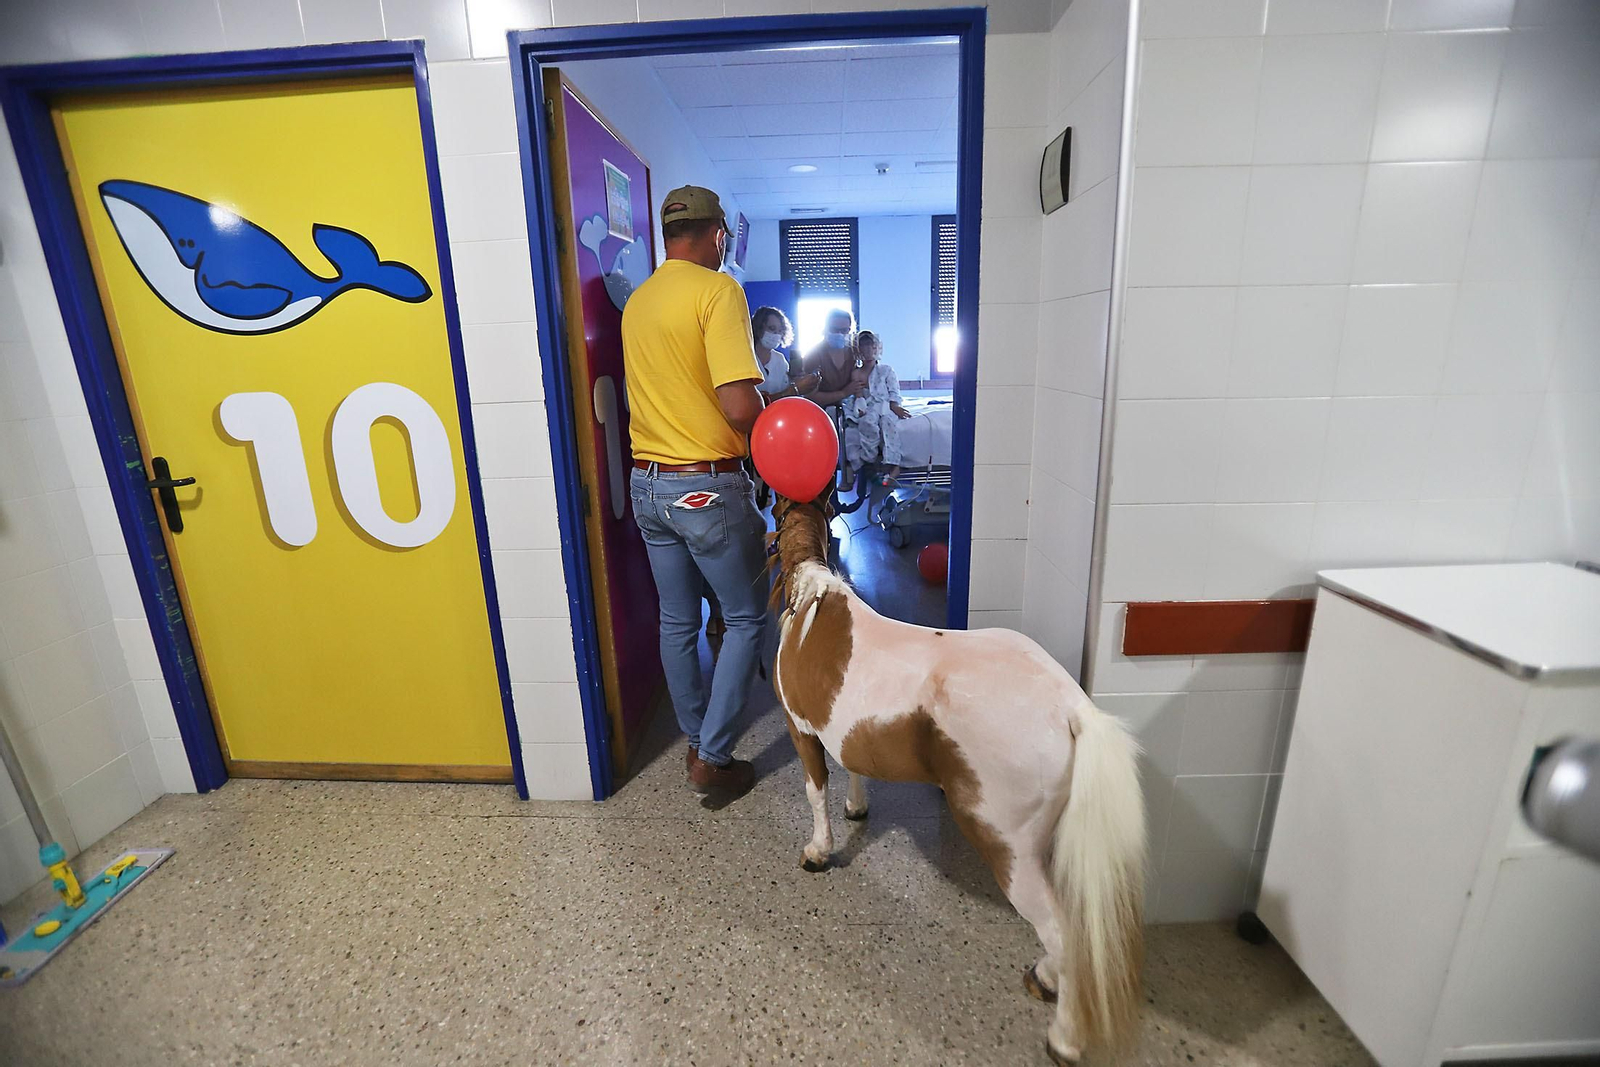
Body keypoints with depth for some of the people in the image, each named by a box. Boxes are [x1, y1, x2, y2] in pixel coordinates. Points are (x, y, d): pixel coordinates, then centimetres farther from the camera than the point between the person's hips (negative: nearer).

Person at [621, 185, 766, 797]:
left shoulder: (637, 299, 12)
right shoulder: (717, 289, -12)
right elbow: (740, 404, -23)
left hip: (648, 483, 8)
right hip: (708, 487, -7)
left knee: (677, 621, 17)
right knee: (745, 619, 9)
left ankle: (697, 740, 33)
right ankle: (712, 758, 14)